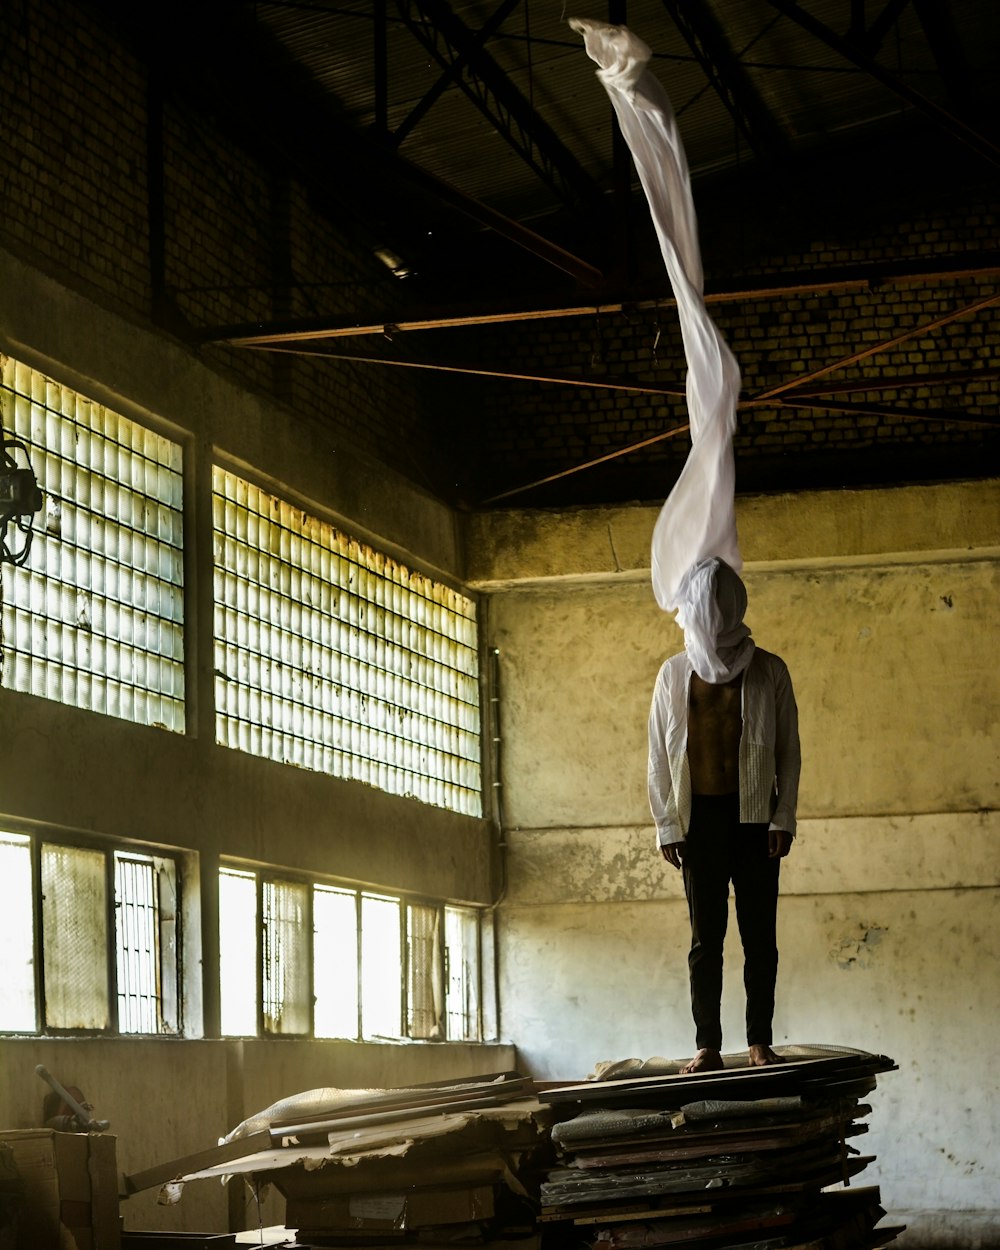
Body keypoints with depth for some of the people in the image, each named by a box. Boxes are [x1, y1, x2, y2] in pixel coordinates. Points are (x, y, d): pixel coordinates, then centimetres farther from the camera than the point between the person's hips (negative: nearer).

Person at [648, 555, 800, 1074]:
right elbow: (659, 755, 7)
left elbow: (788, 751, 4)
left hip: (754, 816, -1)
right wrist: (666, 825, 0)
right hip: (700, 817, 1)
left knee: (759, 934, -1)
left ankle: (760, 1042, 4)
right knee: (705, 937, 0)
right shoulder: (674, 674, 8)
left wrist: (783, 818, -5)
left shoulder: (769, 671, 4)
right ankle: (708, 1046, 1)